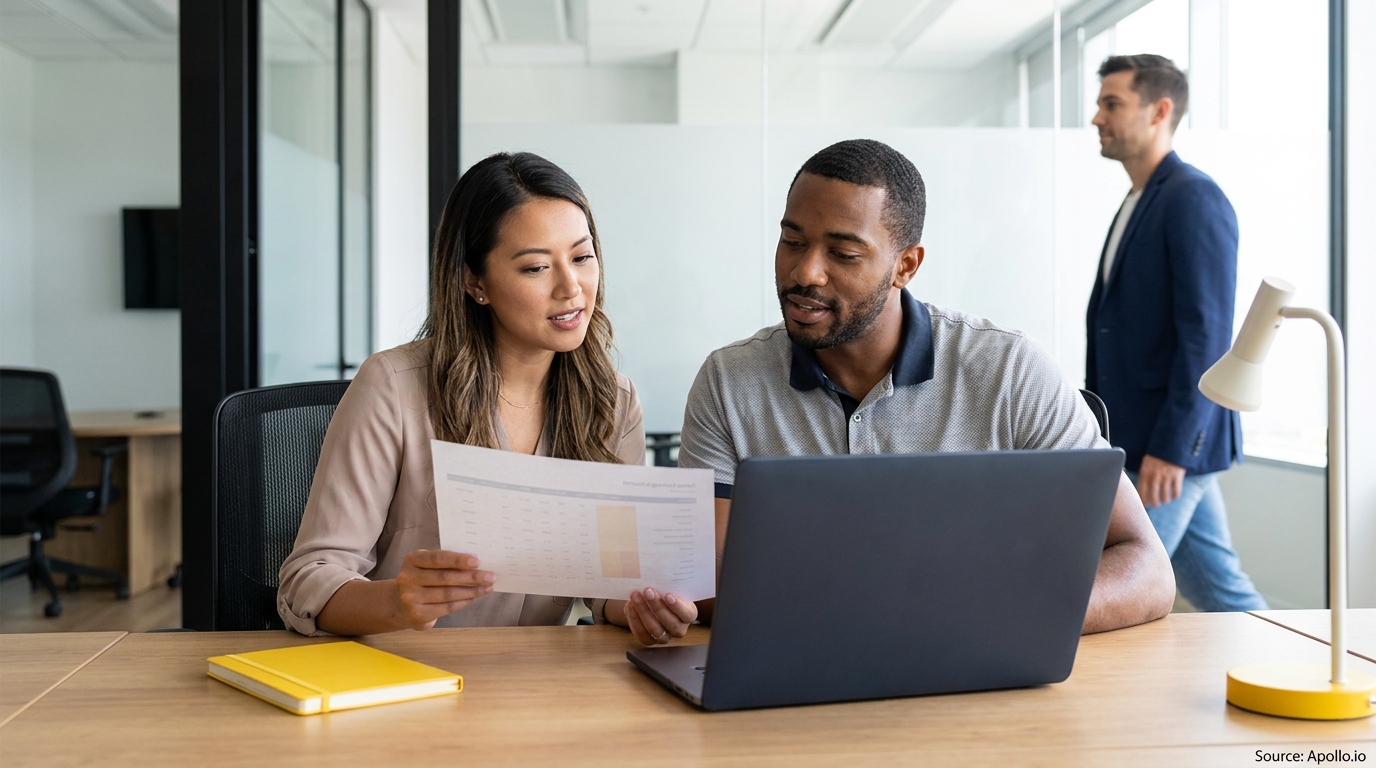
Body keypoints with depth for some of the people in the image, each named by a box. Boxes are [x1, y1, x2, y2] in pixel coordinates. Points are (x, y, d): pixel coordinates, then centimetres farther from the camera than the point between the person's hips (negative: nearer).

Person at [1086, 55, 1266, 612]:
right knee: (1215, 585, 13)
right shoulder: (1137, 204, 15)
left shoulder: (1194, 200, -12)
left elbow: (1205, 334, -19)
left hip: (1174, 442, -8)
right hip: (1142, 439, 8)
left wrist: (1170, 447, -21)